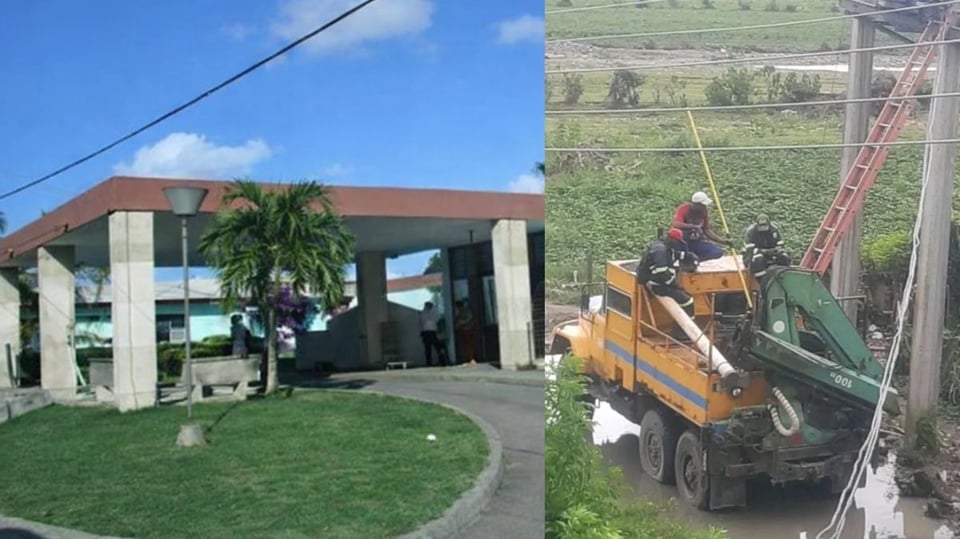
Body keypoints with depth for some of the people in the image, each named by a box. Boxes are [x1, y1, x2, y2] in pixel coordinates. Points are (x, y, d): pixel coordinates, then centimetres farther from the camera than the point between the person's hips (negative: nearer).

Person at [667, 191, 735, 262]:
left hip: (696, 243, 5)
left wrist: (723, 241, 0)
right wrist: (694, 226, -38)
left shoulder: (704, 212, 0)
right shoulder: (684, 208, -15)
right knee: (675, 233, -40)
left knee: (719, 252, -13)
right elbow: (676, 224, -31)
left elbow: (707, 230, 8)